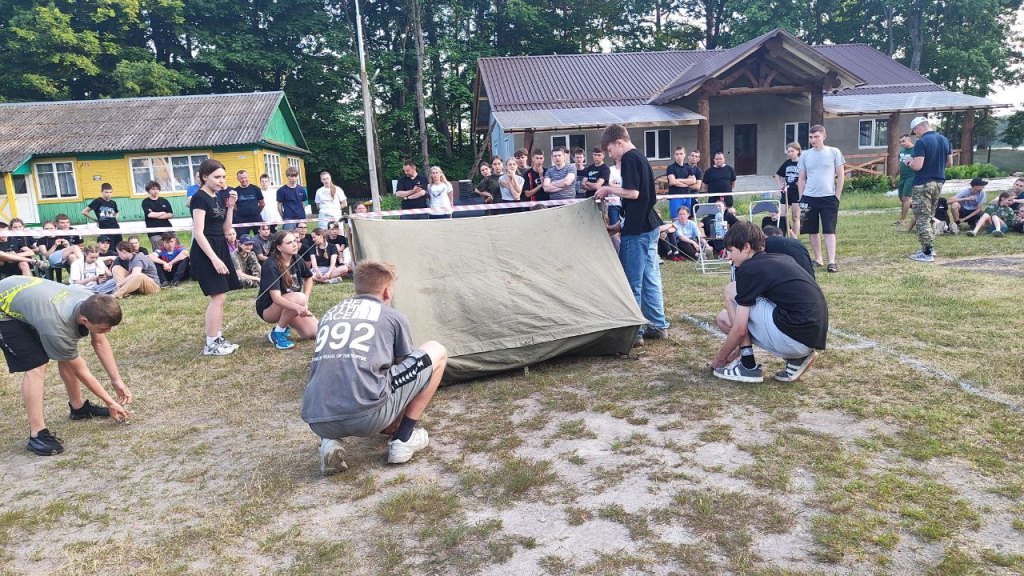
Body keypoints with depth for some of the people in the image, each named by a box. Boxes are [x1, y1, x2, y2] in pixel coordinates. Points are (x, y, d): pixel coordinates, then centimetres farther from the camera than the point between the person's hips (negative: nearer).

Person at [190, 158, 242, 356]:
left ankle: (217, 339, 20)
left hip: (219, 248, 9)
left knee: (220, 297, 11)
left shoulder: (219, 198, 12)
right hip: (205, 252, -9)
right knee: (218, 297, -9)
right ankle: (210, 344, -2)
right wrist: (214, 258, -23)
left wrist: (230, 207, 4)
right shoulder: (200, 198, -13)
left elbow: (226, 229, 13)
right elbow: (198, 233, -18)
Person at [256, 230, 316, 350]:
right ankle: (277, 333, -13)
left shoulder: (297, 259, -5)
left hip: (291, 306, 6)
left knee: (313, 332, -15)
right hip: (269, 309, -6)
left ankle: (284, 323, 14)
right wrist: (297, 307, -50)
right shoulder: (271, 266, -25)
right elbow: (276, 297, -34)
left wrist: (306, 300, 0)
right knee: (299, 298, -35)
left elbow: (308, 278, 15)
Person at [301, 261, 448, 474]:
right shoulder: (394, 317, 13)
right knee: (437, 352, 14)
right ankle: (404, 439, 14)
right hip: (366, 415, -5)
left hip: (317, 422, 5)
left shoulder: (330, 315, 24)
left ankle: (330, 441, 12)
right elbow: (407, 367, 27)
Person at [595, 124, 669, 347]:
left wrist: (608, 189, -8)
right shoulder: (641, 158, 18)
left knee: (632, 282, -4)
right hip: (650, 225, 10)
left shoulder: (629, 159, -11)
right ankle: (659, 326, 20)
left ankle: (634, 332, 0)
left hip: (636, 229, -10)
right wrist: (612, 191, 17)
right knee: (650, 278, 13)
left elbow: (633, 192, -20)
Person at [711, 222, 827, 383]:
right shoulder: (781, 259, 18)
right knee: (724, 317, 14)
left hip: (793, 338, -9)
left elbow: (739, 329, -8)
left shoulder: (749, 269, -8)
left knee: (731, 292, 3)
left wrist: (719, 357, 9)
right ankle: (796, 359, 10)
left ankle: (748, 366, 4)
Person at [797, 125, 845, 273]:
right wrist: (801, 199, 6)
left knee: (829, 231, -6)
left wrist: (837, 196, -3)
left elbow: (841, 176, 2)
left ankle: (832, 261, -6)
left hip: (829, 198, -3)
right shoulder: (805, 155, 7)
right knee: (813, 231, 8)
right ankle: (818, 259, 19)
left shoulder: (834, 152, 0)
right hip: (809, 198, 3)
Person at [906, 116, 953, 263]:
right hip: (939, 182, 8)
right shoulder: (944, 140, 8)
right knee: (929, 216, 20)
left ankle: (927, 253, -5)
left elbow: (917, 166, -23)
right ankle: (930, 247, 26)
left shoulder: (921, 142, -17)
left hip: (923, 184, -8)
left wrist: (909, 162, -3)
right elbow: (949, 163, 14)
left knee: (922, 218, -3)